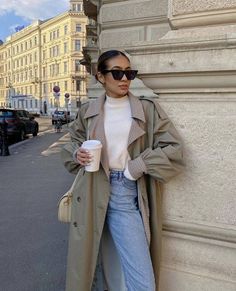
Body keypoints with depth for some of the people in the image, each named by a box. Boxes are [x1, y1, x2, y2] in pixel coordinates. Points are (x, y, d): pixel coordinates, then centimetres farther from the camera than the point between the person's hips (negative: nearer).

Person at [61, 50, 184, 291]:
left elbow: (173, 150, -3)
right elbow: (73, 144, 21)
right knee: (90, 262, 17)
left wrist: (134, 167, -8)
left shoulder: (148, 110, 2)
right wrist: (77, 154, -2)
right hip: (92, 193, 2)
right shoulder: (87, 111, 8)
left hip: (127, 195, -2)